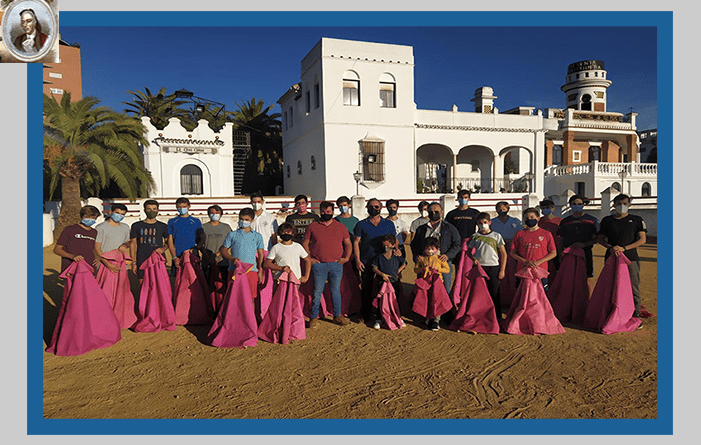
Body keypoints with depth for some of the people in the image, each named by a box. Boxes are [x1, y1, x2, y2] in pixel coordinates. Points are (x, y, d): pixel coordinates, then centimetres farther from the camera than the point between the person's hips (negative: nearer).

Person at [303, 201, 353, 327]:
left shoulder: (341, 227, 9)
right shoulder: (312, 226, 6)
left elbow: (348, 244, 14)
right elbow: (305, 243, 9)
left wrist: (346, 257, 2)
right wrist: (309, 258, 0)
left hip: (336, 265, 1)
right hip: (318, 265, -1)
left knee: (335, 290, 9)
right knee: (317, 291, 2)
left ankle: (337, 315, 21)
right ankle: (314, 317, 13)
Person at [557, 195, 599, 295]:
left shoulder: (592, 220, 7)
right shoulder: (565, 222, 14)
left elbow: (597, 239, 2)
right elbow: (561, 241, 15)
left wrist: (584, 244, -14)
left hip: (585, 254, -2)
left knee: (588, 281, -5)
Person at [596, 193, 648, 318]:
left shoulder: (636, 220, 8)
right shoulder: (607, 220, 13)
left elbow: (642, 240, 2)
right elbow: (600, 238, 13)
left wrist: (624, 248, -10)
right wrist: (610, 247, -7)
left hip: (631, 257, -2)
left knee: (633, 287, -2)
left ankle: (636, 314, 7)